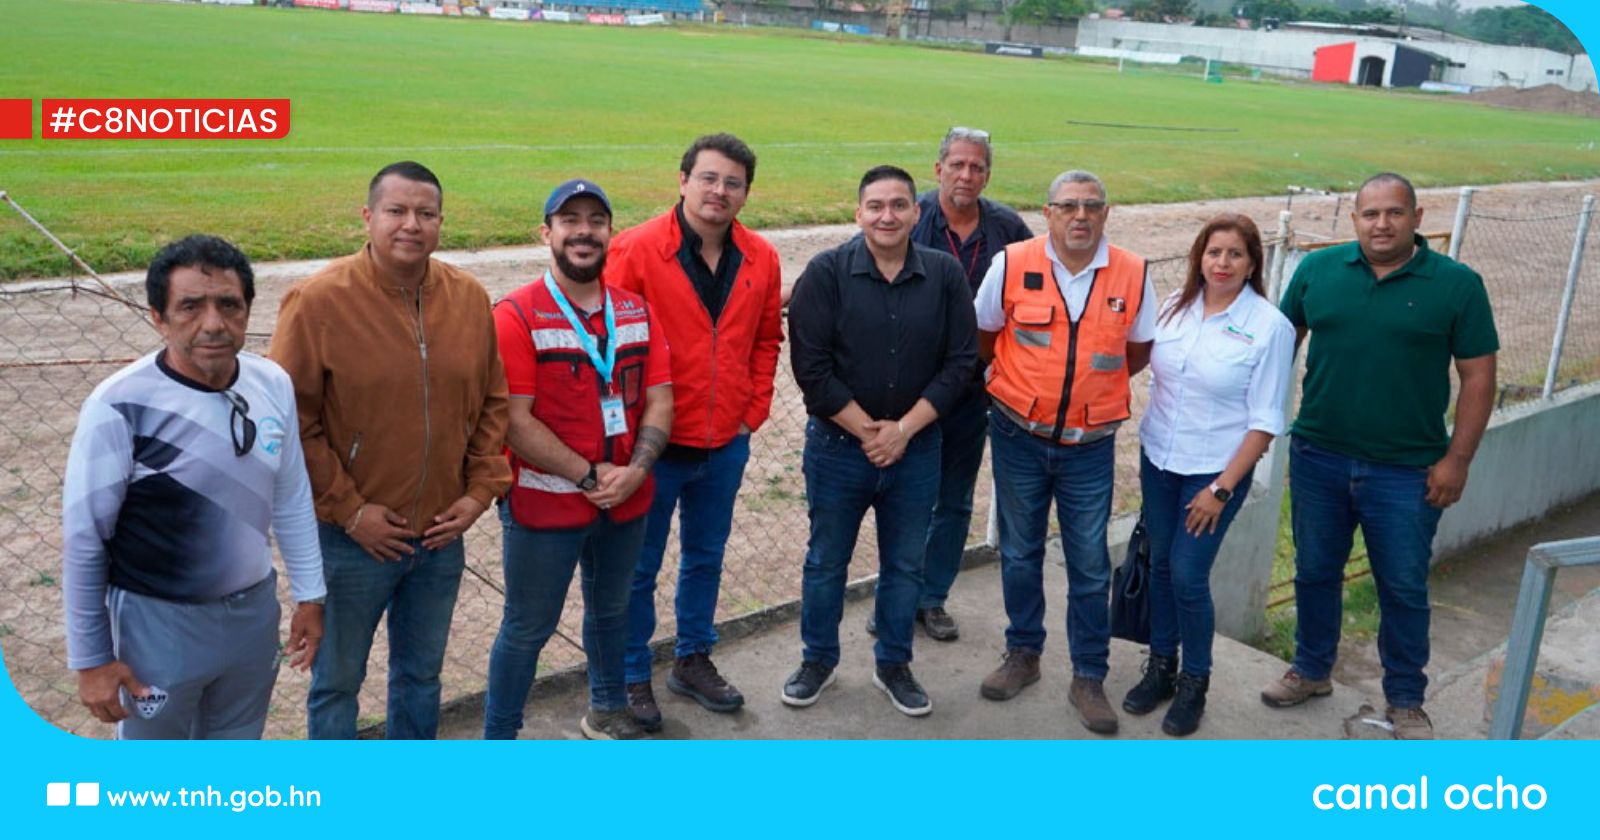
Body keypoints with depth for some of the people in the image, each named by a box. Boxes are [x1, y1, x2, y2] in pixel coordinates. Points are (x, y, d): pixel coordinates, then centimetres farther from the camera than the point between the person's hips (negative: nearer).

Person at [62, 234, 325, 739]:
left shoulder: (272, 385, -8)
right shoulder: (120, 407, -22)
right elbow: (83, 542, -14)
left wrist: (309, 595, 9)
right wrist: (91, 658, -9)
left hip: (254, 611, 5)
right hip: (158, 623, -4)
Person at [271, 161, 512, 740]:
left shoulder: (469, 298, -2)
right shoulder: (319, 300, -15)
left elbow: (492, 403, 6)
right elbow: (291, 421, -13)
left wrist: (480, 491, -2)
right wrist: (349, 509, -14)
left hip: (441, 534, 4)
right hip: (350, 539, -4)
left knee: (421, 672, 22)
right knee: (337, 681, 14)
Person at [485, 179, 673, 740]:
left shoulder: (636, 311, 3)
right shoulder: (517, 316, -13)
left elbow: (659, 400, 1)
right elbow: (515, 422, -18)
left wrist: (635, 471, -15)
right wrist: (590, 476, -18)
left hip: (626, 503, 5)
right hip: (545, 504, -5)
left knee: (611, 609, 23)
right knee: (528, 628, 7)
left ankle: (606, 710, 45)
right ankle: (497, 742, 24)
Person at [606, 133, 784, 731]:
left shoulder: (760, 259, 0)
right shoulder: (635, 250, -14)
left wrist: (755, 409, 5)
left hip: (727, 445, 5)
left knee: (706, 557, 20)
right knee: (638, 566, 10)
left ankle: (693, 660, 39)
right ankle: (632, 677, 28)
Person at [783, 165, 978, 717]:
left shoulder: (946, 275, -4)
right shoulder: (826, 273, -10)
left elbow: (960, 361, -4)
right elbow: (810, 365, -13)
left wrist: (903, 429, -12)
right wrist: (866, 430, -14)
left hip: (916, 449, 2)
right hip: (837, 446, -1)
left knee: (905, 564, 14)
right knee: (826, 560, 12)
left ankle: (894, 665, 32)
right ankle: (818, 660, 32)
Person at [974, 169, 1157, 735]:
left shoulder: (1132, 275, -6)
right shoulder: (1012, 265, -9)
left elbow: (1139, 350, 10)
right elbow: (983, 338, 6)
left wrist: (1092, 384, 4)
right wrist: (1027, 382, 9)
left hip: (1090, 446, 0)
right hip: (1019, 437, 0)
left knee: (1090, 565, 5)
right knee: (1020, 553, 14)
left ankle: (1089, 678, 20)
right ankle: (1023, 654, 32)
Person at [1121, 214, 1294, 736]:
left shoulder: (1269, 326, -12)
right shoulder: (1177, 305, 1)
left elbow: (1265, 420, -11)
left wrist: (1222, 488, -13)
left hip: (1215, 471, -4)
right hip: (1157, 459, 4)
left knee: (1187, 576, -4)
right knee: (1160, 566, 12)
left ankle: (1194, 683, 18)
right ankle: (1161, 666, 30)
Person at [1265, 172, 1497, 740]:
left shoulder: (1457, 284, -8)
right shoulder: (1317, 269, -1)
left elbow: (1478, 377, -5)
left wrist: (1457, 459, -8)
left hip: (1408, 471, -2)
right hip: (1318, 458, 3)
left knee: (1404, 589, 9)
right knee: (1315, 572, 17)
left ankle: (1405, 700, 27)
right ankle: (1312, 671, 37)